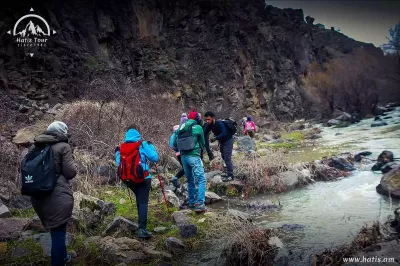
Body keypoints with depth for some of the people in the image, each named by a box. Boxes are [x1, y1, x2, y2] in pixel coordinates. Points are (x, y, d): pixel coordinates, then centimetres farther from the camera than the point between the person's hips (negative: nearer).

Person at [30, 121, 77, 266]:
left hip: (38, 195, 8)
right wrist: (73, 164, 10)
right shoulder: (63, 146, -8)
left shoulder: (38, 147, 10)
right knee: (58, 232, 3)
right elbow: (70, 172, -10)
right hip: (57, 196, -7)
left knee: (56, 229, 26)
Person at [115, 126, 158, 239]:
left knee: (139, 200, 26)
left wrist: (117, 153, 22)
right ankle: (142, 229, -15)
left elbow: (119, 164, 7)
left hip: (129, 180, 5)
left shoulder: (121, 148, 4)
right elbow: (155, 158, -8)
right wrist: (151, 145, 6)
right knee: (143, 202, -6)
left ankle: (141, 221, 37)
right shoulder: (142, 145, -6)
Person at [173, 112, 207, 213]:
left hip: (183, 156, 6)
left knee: (190, 180, 18)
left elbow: (174, 144, 12)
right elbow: (203, 143, 9)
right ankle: (199, 204, -12)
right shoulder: (198, 127, -2)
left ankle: (192, 203, 26)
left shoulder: (180, 128, 11)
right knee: (201, 179, -3)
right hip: (193, 156, -6)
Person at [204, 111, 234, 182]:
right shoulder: (209, 125, -9)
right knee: (224, 157, 15)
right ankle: (229, 172, 28)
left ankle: (230, 175, -8)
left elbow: (224, 133, -42)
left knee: (227, 157, -13)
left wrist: (215, 138, -52)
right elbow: (205, 133, -8)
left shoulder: (219, 123, -31)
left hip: (228, 140, -8)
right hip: (221, 141, 8)